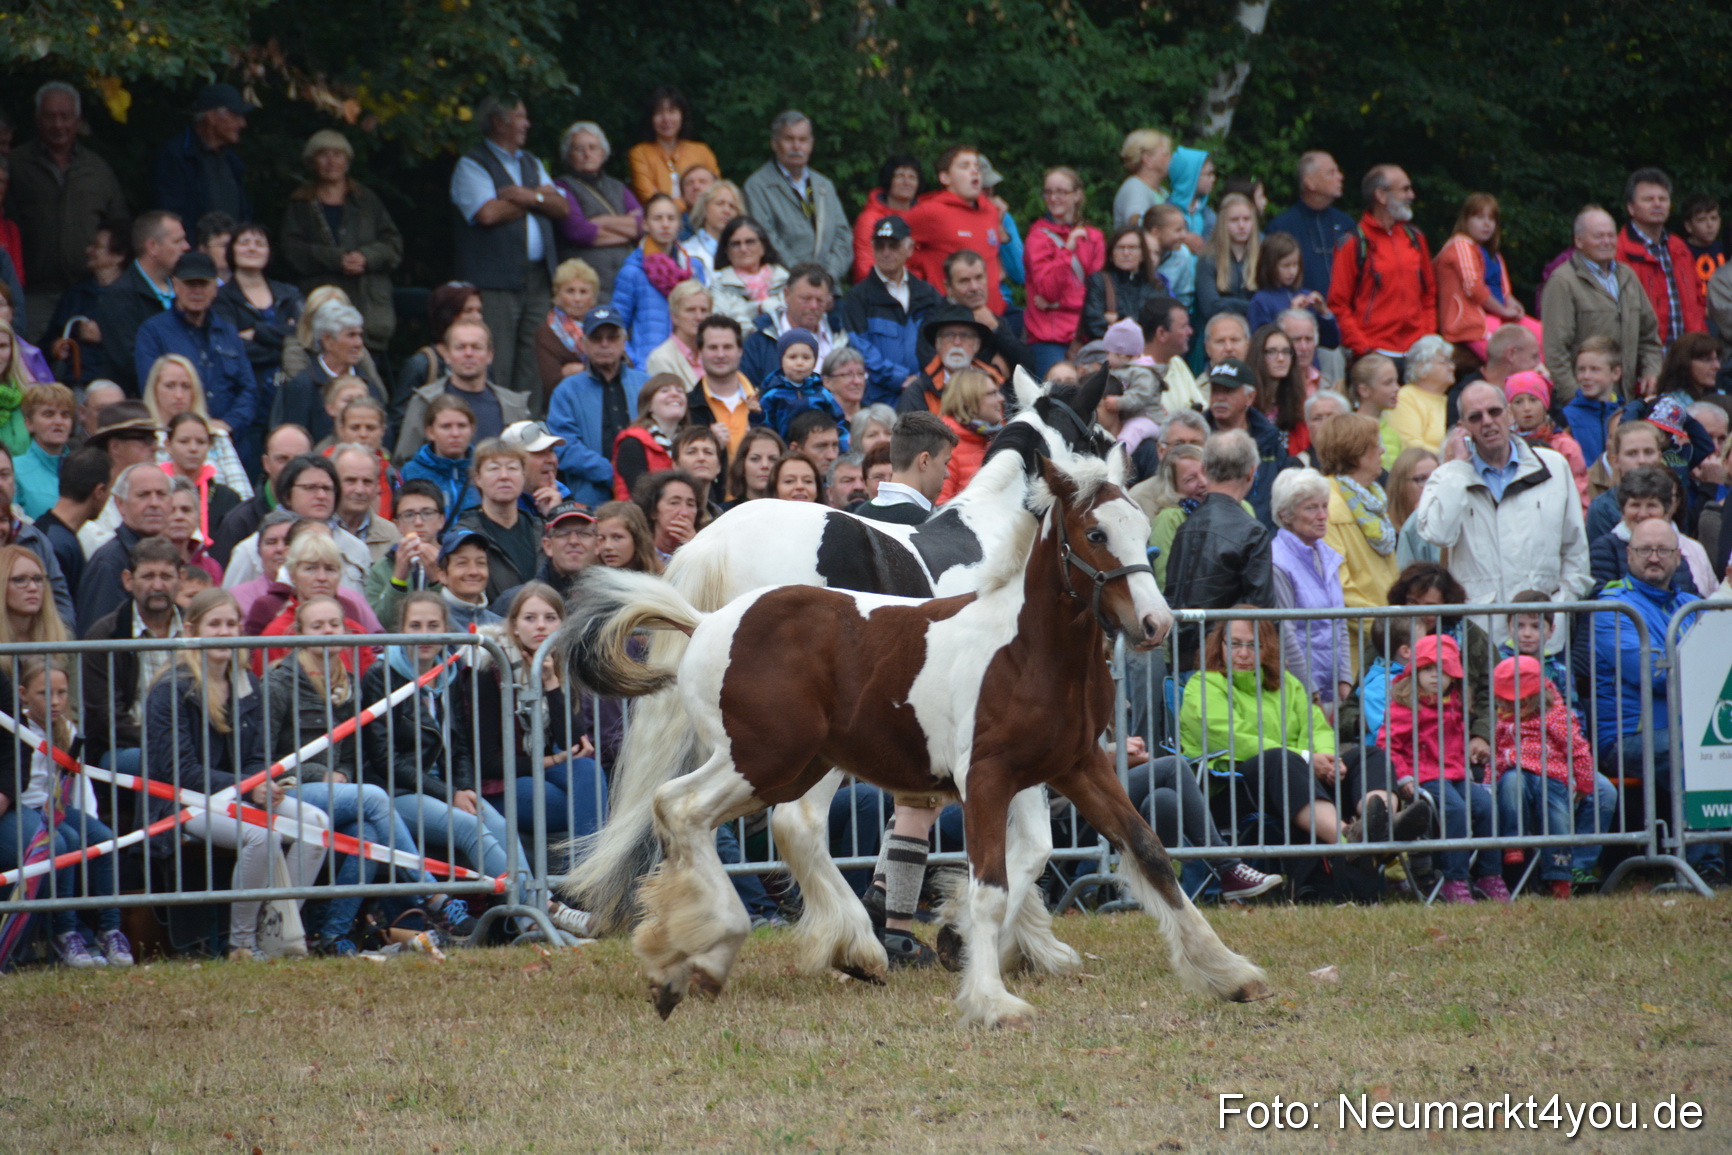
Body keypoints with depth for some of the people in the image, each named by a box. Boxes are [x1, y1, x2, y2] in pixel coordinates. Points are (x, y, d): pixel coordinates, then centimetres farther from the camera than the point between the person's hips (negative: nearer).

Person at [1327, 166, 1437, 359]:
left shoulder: (1415, 238, 15)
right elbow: (1338, 306, -4)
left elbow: (1429, 295, 21)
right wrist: (1364, 349, -11)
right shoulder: (1353, 244, -2)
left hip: (1416, 352, 5)